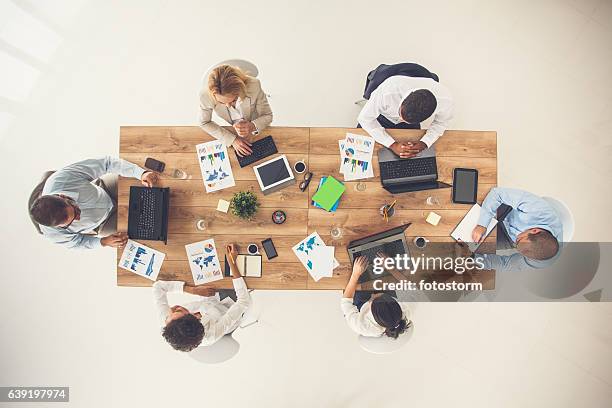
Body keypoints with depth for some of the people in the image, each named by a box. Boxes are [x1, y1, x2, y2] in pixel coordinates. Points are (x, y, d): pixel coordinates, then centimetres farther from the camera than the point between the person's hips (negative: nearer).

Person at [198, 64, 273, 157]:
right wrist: (232, 139, -28)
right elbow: (204, 123, -16)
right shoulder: (206, 94, -33)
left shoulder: (254, 86, -36)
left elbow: (267, 116, -21)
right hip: (231, 131, 0)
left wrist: (252, 126, -43)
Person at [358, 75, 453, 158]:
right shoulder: (387, 92, -46)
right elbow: (365, 118, -32)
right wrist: (393, 145, -36)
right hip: (381, 116, -1)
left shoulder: (445, 100, -38)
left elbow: (441, 122, -14)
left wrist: (424, 144, -31)